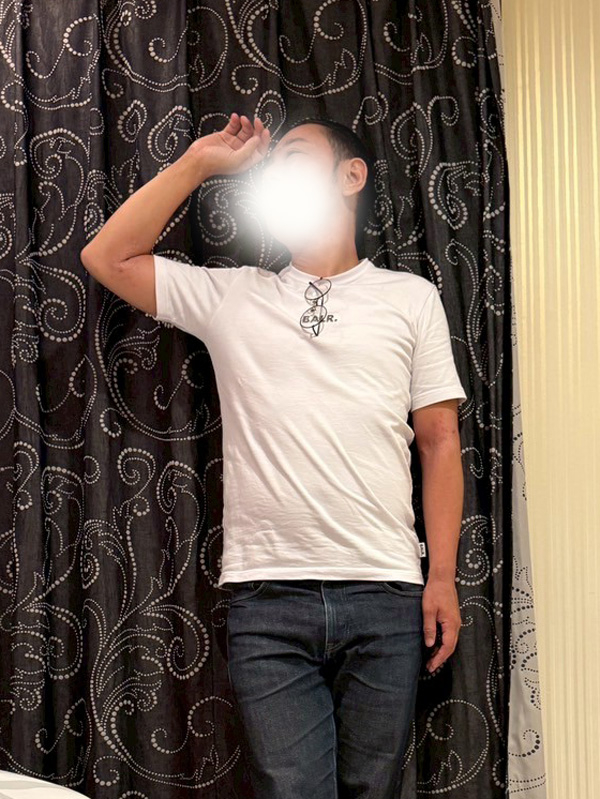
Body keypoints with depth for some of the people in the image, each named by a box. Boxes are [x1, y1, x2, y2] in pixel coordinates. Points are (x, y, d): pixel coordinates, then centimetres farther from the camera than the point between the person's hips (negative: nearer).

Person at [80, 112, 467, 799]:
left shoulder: (410, 297, 11)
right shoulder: (231, 295, 14)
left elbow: (439, 441, 8)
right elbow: (108, 257, 11)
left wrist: (443, 576, 0)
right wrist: (198, 162, 11)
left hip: (385, 595, 0)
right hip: (266, 598, 0)